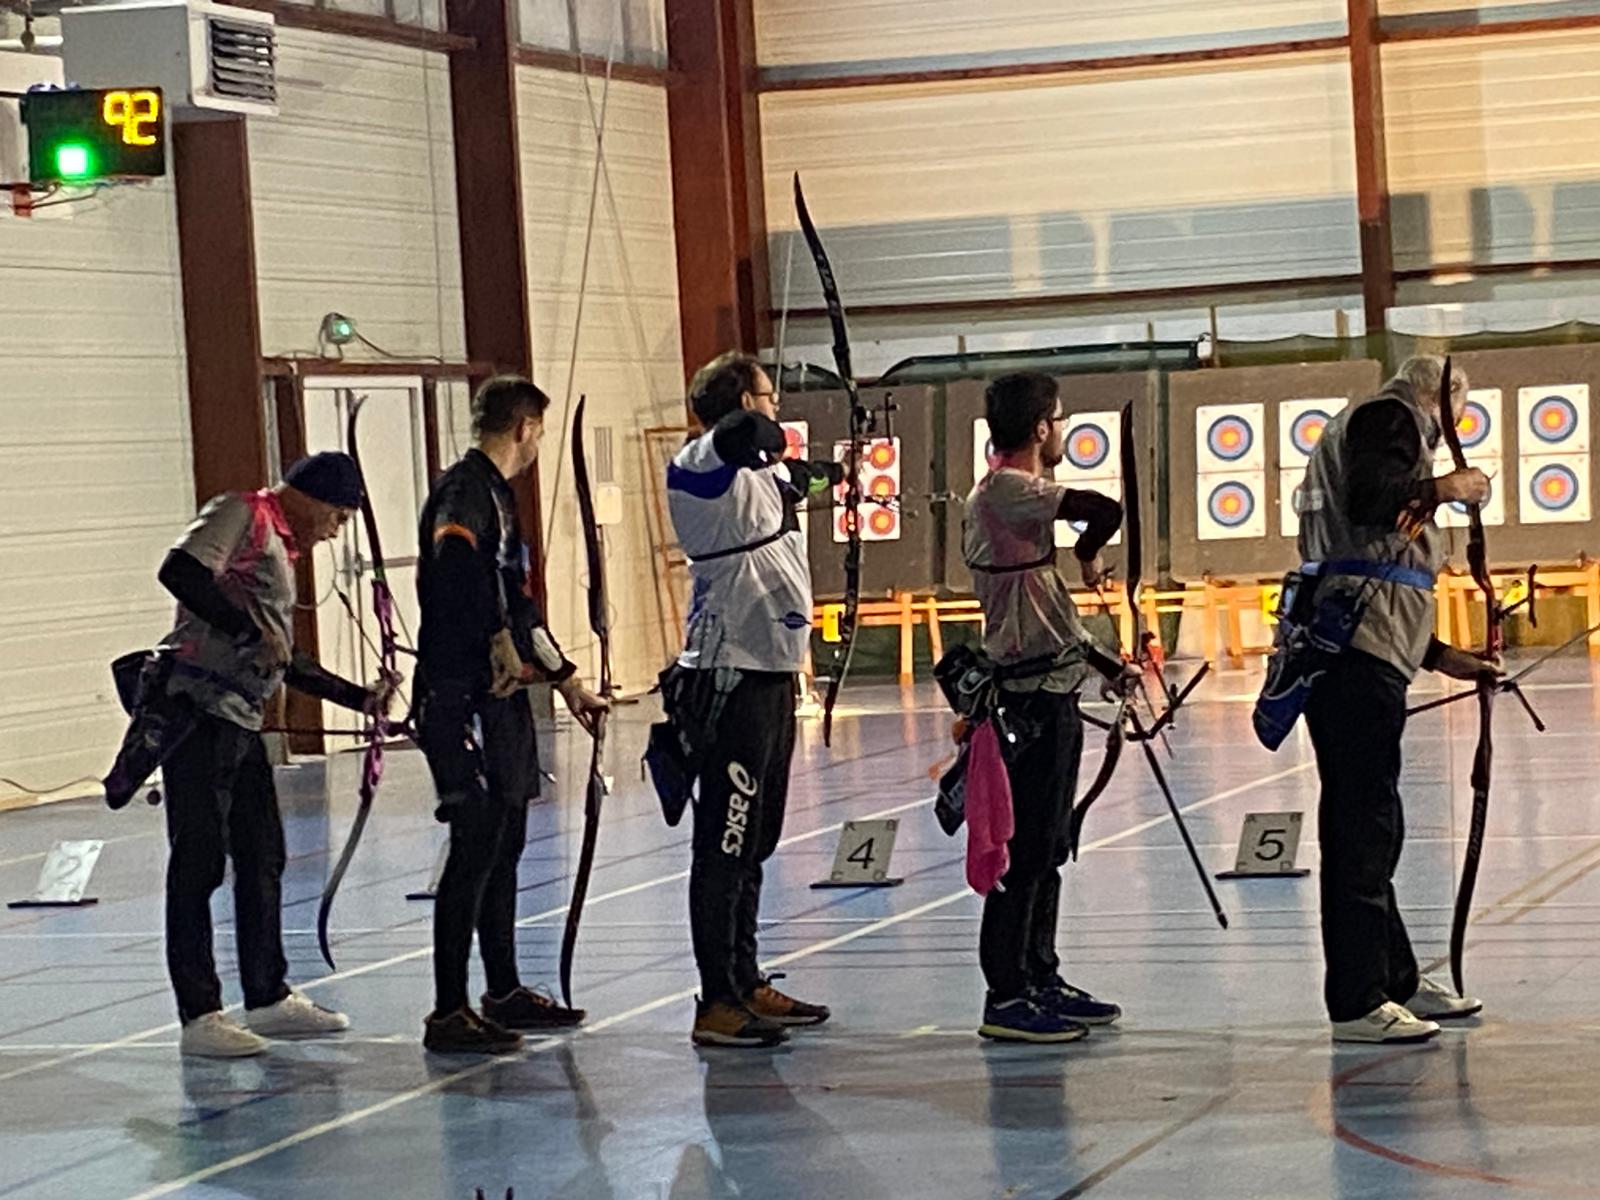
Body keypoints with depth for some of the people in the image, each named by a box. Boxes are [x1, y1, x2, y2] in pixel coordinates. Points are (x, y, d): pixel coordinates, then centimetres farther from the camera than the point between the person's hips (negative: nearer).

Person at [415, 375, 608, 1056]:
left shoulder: (494, 493, 21)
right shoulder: (465, 490, -11)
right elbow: (455, 560, -34)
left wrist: (564, 679, 30)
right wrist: (500, 639, -33)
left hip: (501, 696, 10)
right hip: (463, 698, -10)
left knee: (506, 842, 16)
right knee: (476, 846, -10)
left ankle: (505, 993, 26)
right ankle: (449, 1014, -9)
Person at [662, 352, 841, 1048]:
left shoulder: (760, 470, 14)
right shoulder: (699, 467, -13)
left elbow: (796, 479, 36)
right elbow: (748, 436, -33)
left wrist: (830, 476, 51)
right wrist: (763, 435, -13)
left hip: (770, 675, 10)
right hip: (733, 680, -10)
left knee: (753, 842, 16)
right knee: (725, 846, -8)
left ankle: (746, 986, 26)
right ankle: (718, 1006, -7)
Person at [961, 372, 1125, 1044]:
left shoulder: (1000, 494, 16)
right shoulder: (1007, 491, -16)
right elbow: (1104, 511, -29)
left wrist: (1096, 657, 23)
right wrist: (1089, 555, -8)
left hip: (1044, 690, 10)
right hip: (1033, 695, -10)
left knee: (1046, 847, 15)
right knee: (1025, 848, -6)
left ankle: (1040, 981, 23)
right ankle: (1006, 999, -3)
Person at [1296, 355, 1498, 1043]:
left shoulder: (1381, 428, 28)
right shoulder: (1390, 418, 0)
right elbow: (1368, 499, -20)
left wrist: (1442, 658, 26)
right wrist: (1444, 488, -4)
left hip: (1364, 653, 10)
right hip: (1356, 651, -10)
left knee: (1370, 825, 15)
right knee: (1363, 825, -11)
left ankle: (1397, 982, 24)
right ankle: (1357, 1005, -11)